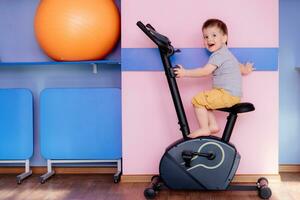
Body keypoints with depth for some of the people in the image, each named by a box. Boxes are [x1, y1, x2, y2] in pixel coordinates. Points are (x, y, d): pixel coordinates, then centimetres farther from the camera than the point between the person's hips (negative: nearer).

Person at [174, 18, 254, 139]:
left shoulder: (218, 54, -13)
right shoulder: (226, 53, 20)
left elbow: (205, 71, -20)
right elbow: (240, 66, 29)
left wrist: (185, 73, -17)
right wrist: (244, 70, 51)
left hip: (228, 95, -11)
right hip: (234, 95, 11)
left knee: (198, 100, -10)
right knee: (204, 100, 18)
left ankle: (204, 129, -6)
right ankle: (213, 125, 13)